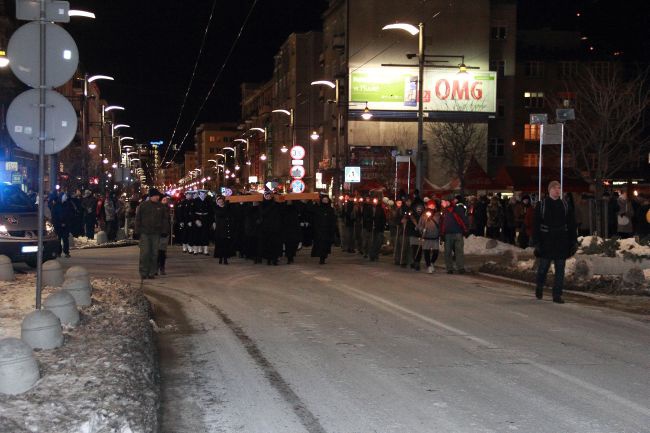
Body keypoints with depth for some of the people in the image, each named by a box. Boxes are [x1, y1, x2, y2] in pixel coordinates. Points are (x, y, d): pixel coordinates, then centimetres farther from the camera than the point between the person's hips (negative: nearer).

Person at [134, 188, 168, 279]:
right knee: (145, 253, -6)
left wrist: (164, 230, 6)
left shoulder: (160, 206, 9)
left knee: (154, 253, 3)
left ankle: (151, 273, 9)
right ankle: (143, 273, 1)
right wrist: (137, 231, -2)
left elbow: (163, 220, 14)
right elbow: (138, 219, 2)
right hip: (145, 233, -3)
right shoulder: (143, 205, 1)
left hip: (156, 233, 3)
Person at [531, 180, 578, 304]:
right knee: (543, 267, 7)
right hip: (546, 241, -2)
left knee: (560, 269, 2)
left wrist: (574, 241, 5)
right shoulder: (541, 205, -1)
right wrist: (536, 242, -9)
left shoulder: (565, 206, 8)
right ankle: (539, 288, 32)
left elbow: (571, 224, 10)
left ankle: (557, 295, 7)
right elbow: (536, 225, -3)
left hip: (561, 242, 2)